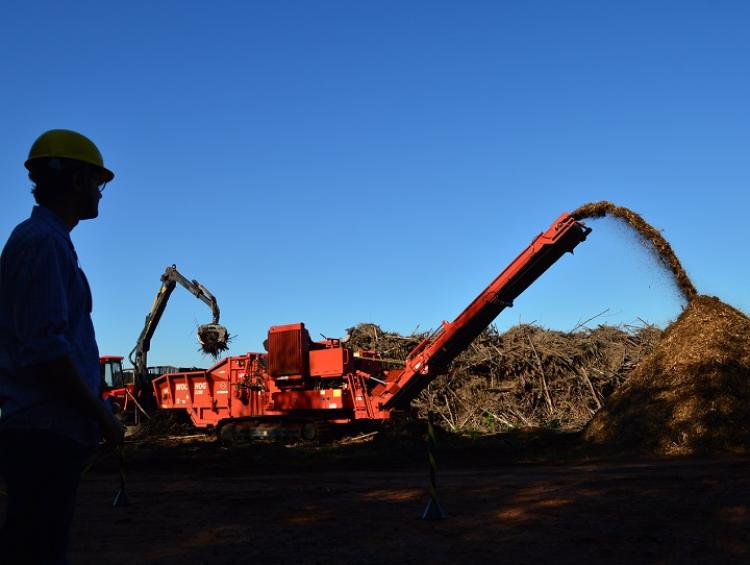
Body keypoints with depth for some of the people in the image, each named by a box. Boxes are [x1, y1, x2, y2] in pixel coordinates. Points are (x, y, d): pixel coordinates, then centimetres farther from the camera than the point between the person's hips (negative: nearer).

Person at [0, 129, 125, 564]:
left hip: (45, 431, 10)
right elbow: (45, 347, -20)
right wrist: (102, 415, -12)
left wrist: (95, 414, 19)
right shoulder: (42, 241, -11)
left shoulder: (44, 241, 19)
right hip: (48, 432, -10)